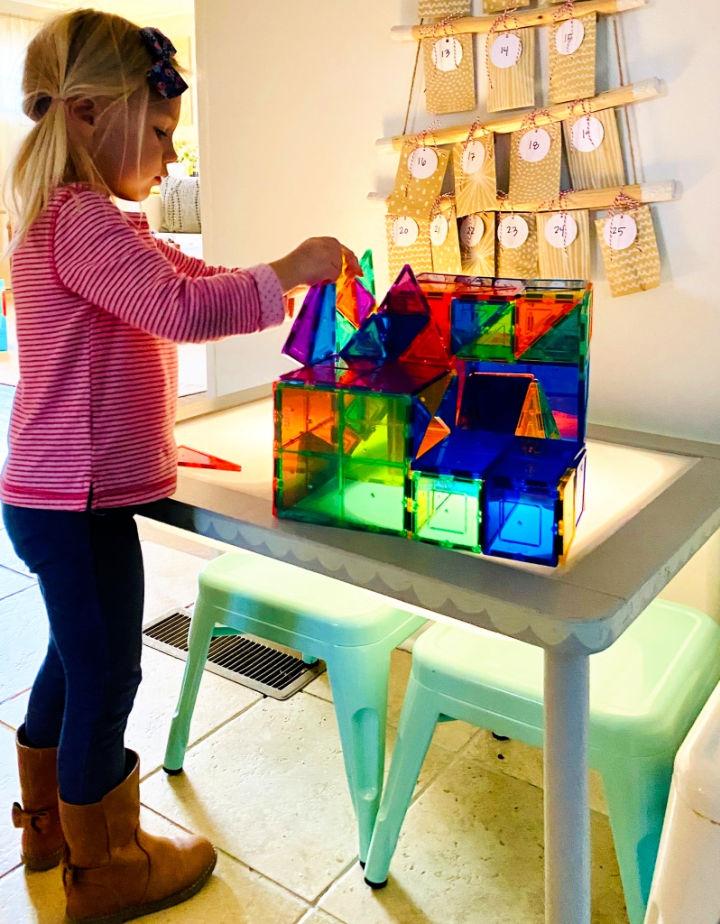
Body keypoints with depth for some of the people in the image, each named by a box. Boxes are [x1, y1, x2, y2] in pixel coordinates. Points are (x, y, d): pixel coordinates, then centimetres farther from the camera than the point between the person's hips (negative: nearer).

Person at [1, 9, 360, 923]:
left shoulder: (80, 219, 16)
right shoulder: (82, 220, -18)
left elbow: (181, 274, 17)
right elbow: (184, 307, -31)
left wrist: (291, 268, 6)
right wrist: (286, 272, -18)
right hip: (79, 502, -11)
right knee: (106, 677, 5)